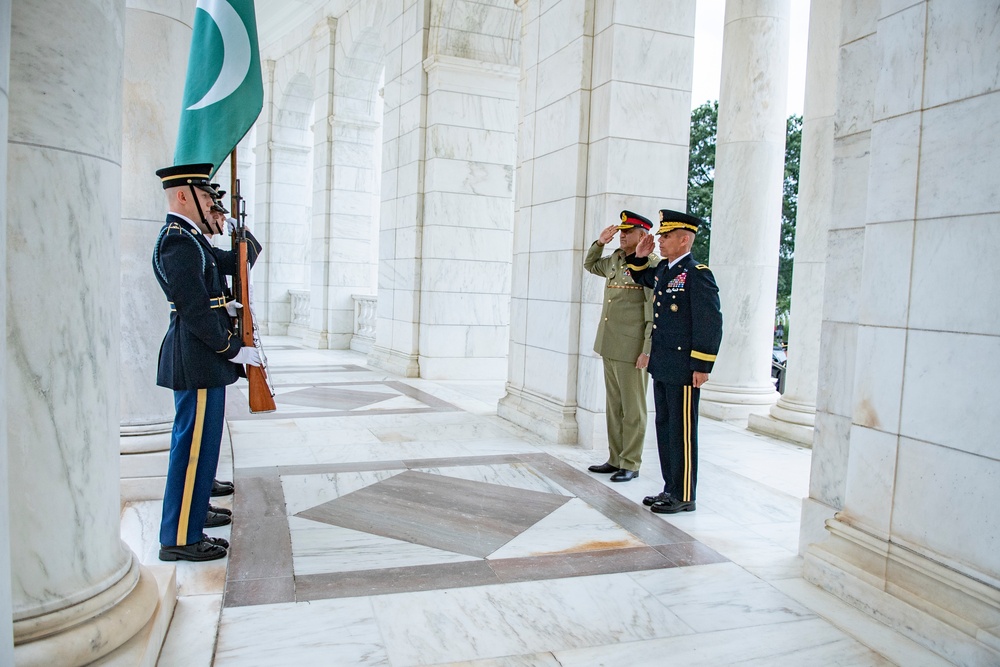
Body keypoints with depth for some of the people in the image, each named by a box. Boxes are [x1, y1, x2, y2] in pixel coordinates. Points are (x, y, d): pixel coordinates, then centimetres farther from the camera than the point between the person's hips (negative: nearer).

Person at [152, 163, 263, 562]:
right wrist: (233, 350, -17)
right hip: (198, 361, -11)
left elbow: (233, 261, 24)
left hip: (202, 359, 11)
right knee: (195, 444, -5)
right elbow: (194, 309, -22)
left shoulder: (192, 239, 16)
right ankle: (180, 538, 4)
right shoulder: (178, 241, -16)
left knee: (200, 442, 20)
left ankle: (194, 510, 35)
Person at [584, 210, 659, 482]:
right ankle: (615, 459, 25)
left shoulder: (651, 265, -11)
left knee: (633, 409, 2)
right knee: (613, 407, 14)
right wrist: (599, 243, 14)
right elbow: (589, 265, 33)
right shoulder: (614, 260, 12)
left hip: (632, 350, -8)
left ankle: (630, 465, 12)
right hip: (609, 347, 8)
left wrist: (647, 351, -18)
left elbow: (655, 312, -14)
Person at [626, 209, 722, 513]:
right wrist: (639, 257, 15)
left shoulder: (697, 274, -13)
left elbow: (711, 323, -16)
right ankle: (671, 489, 27)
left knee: (682, 432, 1)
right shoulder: (662, 270, 12)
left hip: (683, 369, -9)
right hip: (662, 367, 9)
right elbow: (640, 278, 35)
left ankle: (684, 497, 12)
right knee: (664, 428, 15)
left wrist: (702, 366, -18)